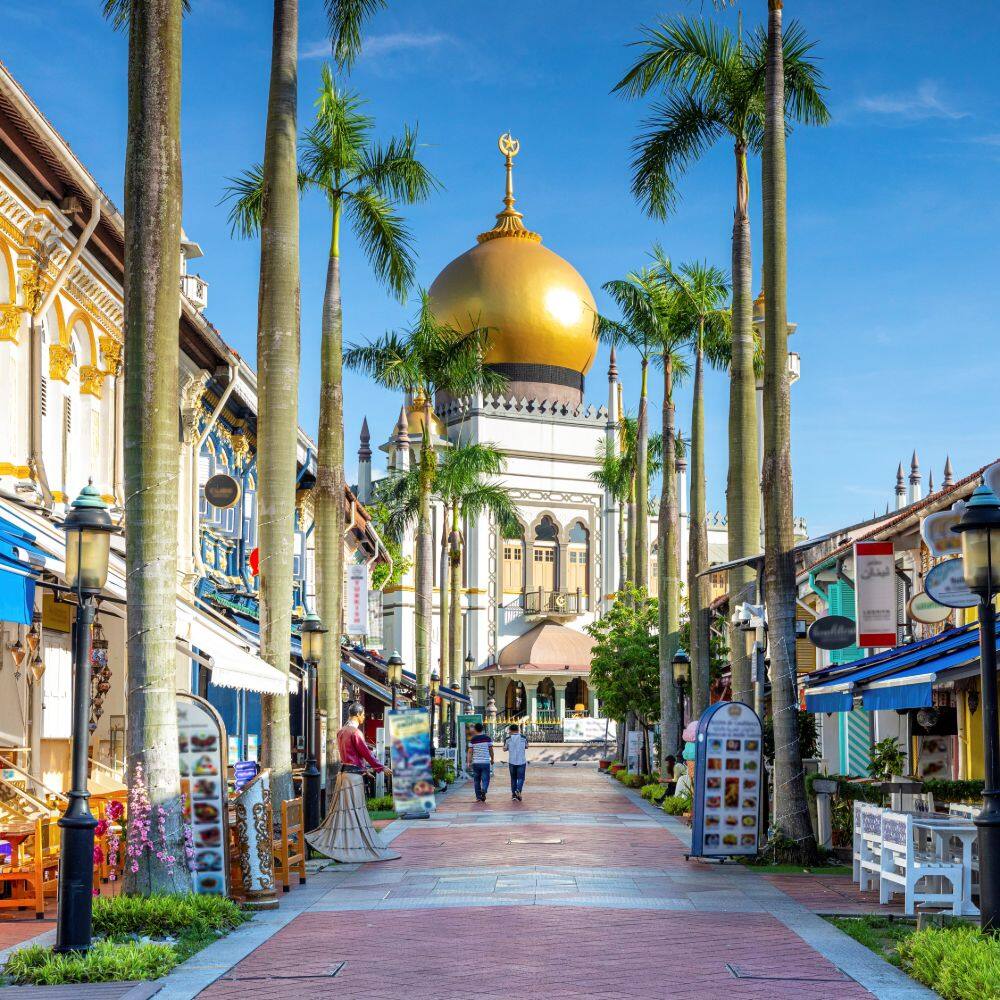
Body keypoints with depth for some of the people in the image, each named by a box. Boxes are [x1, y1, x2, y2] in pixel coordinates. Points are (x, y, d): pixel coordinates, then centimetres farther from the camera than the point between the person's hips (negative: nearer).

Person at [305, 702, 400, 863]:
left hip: (344, 772, 9)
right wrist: (381, 768, -2)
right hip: (354, 775, -9)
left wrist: (364, 768, 28)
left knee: (342, 810, 11)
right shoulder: (355, 732, -14)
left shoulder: (342, 732, 14)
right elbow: (365, 753, -12)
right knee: (354, 811, -4)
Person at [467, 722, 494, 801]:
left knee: (477, 780, 11)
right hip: (486, 762, -1)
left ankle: (478, 796, 14)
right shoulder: (487, 738, 0)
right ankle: (484, 790, -26)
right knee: (485, 779, 2)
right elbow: (491, 750, 5)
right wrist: (492, 759, 18)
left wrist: (468, 762, 0)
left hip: (476, 762, 1)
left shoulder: (473, 740, -1)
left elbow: (470, 752, -3)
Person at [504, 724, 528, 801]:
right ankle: (518, 790, -21)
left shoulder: (508, 739, -4)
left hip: (512, 762, 1)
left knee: (513, 778, 13)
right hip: (521, 761, -1)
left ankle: (513, 794, 14)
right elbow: (526, 747, 14)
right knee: (520, 778, 4)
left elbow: (505, 749, 9)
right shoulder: (523, 738, -2)